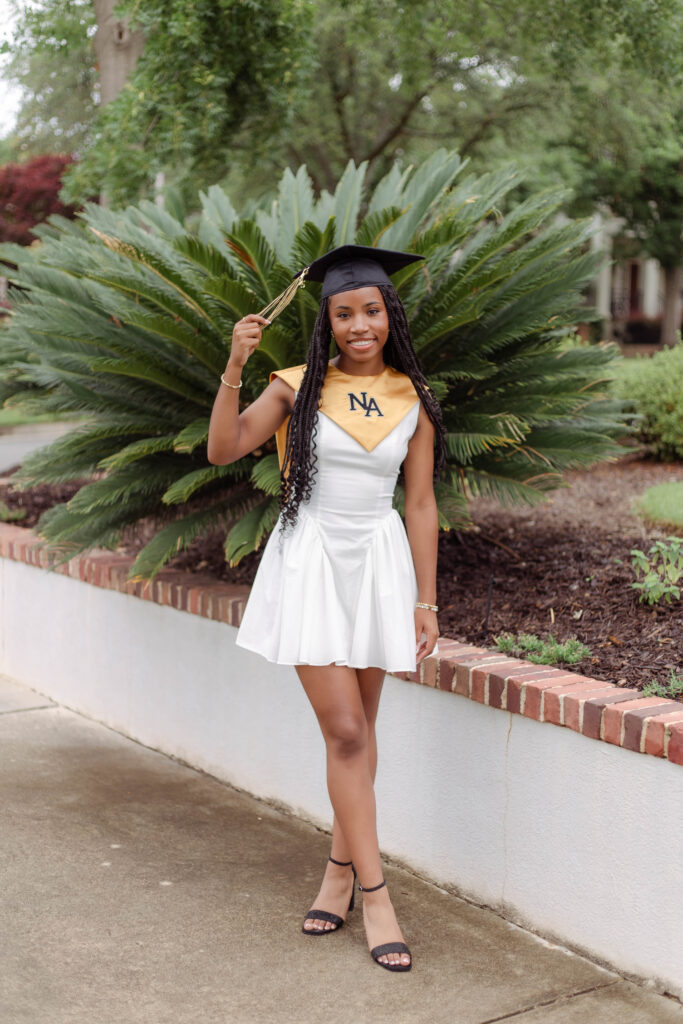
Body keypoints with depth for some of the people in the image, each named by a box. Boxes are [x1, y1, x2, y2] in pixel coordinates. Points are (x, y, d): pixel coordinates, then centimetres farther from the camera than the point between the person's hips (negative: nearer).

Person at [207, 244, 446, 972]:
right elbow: (222, 450, -9)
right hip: (310, 560, -2)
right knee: (344, 732, -6)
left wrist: (426, 600, 1)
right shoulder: (299, 387, -1)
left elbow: (421, 504, 4)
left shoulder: (412, 401, 3)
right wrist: (234, 369, -21)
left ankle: (341, 869, 26)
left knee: (358, 729, 10)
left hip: (379, 562, 2)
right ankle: (374, 896, 0)